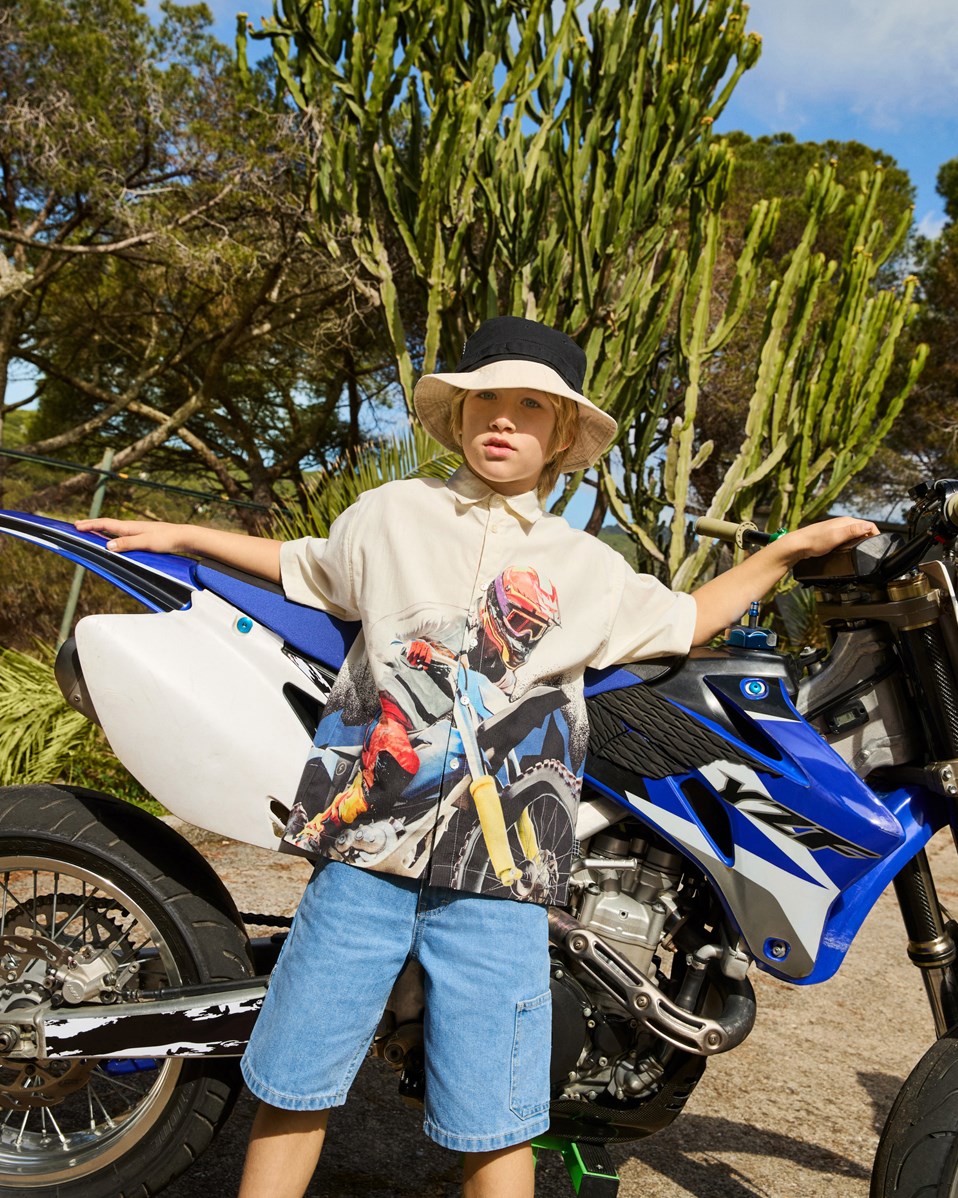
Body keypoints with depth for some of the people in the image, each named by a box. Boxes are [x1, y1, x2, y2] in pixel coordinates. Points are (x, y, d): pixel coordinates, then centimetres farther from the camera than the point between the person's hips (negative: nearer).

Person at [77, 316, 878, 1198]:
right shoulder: (391, 513, 11)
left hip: (496, 871, 0)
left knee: (492, 1123, 3)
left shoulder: (589, 567, 13)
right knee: (295, 1085, 7)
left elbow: (687, 620, 27)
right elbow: (302, 569, 28)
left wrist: (788, 550, 23)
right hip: (364, 844, 0)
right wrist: (177, 537, 29)